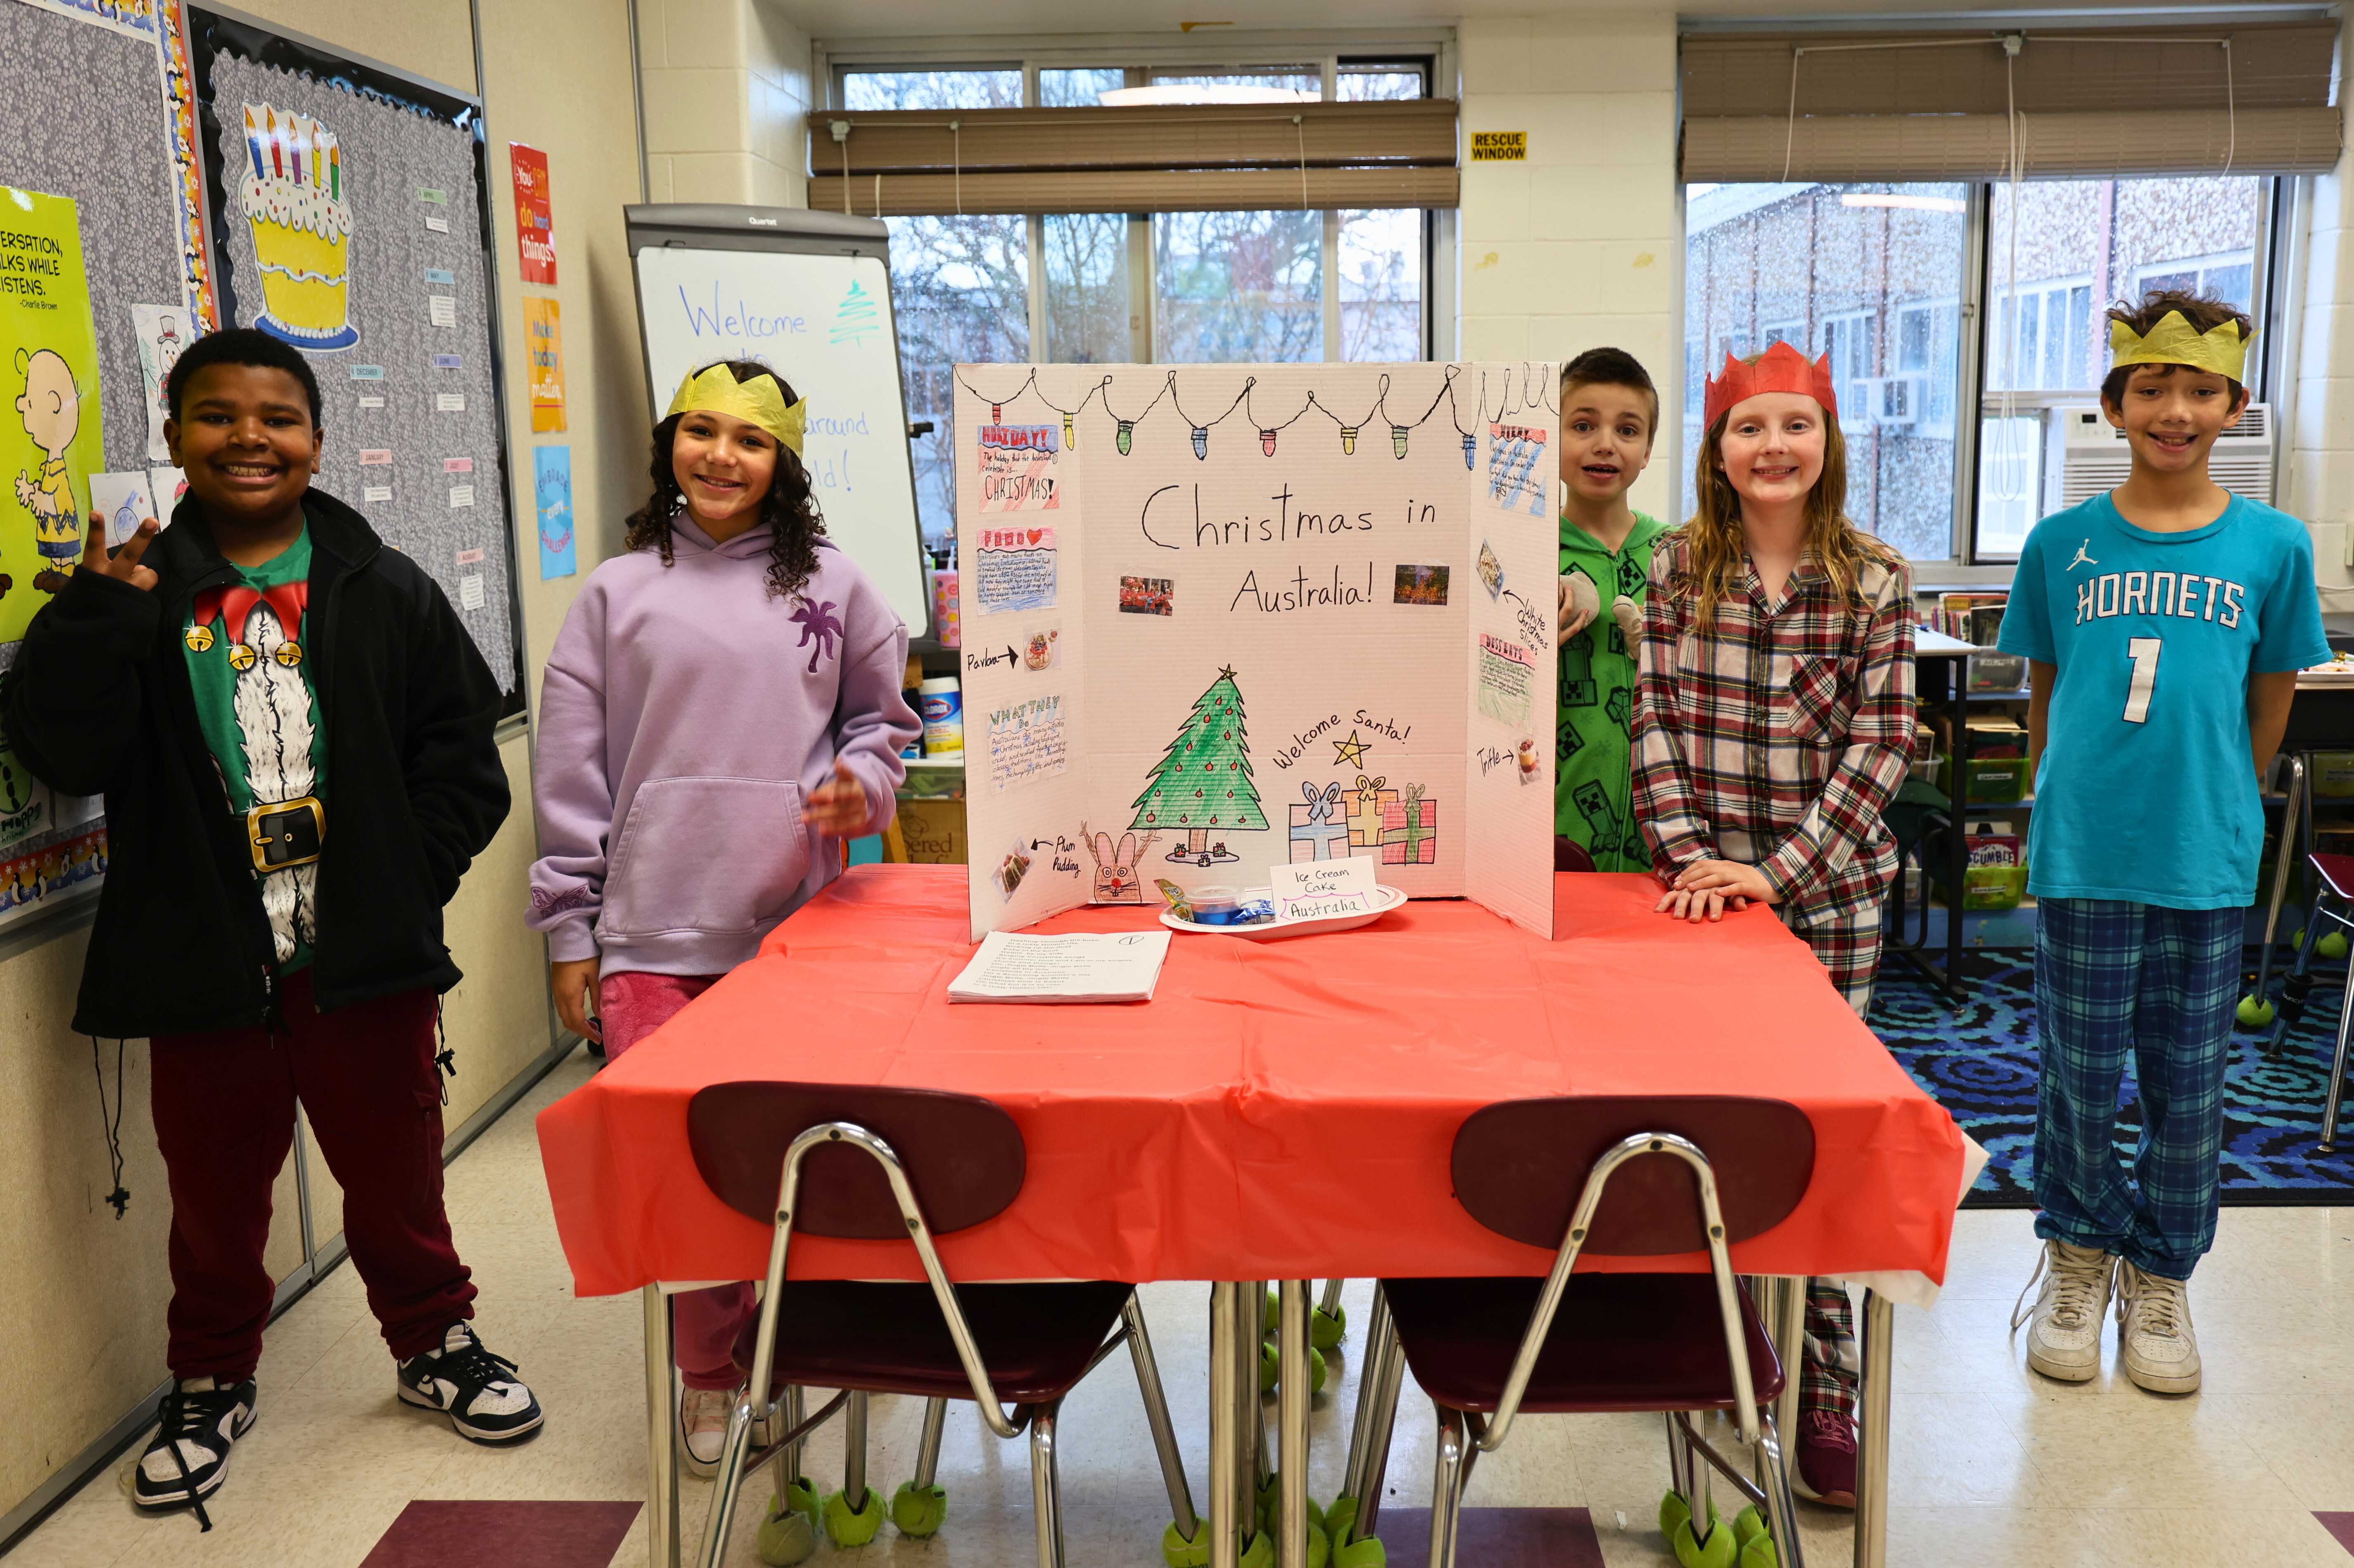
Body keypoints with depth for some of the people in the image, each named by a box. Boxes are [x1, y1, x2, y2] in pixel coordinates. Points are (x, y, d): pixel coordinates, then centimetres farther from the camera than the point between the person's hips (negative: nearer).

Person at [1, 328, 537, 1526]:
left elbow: (462, 745, 2)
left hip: (365, 954, 0)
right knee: (215, 1183, 16)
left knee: (394, 1166, 14)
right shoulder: (135, 594, -1)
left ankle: (434, 1340, 36)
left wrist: (408, 879, -6)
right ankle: (210, 1383, 37)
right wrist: (98, 612, -20)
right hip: (205, 964, 0)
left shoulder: (383, 592, 1)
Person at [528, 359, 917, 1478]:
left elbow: (883, 717, 19)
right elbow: (571, 775, 7)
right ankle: (709, 1374, 19)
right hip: (652, 935, 0)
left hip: (797, 925, 0)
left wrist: (861, 784, -4)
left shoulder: (831, 587, 8)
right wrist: (569, 932, 4)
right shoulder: (617, 594, 7)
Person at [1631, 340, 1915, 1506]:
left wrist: (1779, 870, -13)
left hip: (1829, 892, -1)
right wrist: (1689, 854, -11)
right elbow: (1655, 723, 0)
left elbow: (1878, 748, -5)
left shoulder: (1876, 584, -1)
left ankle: (1824, 1386, 11)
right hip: (1704, 884, 1)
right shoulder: (1677, 568, 3)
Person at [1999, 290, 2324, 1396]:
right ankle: (2078, 1255, 29)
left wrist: (2216, 814, 10)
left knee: (2188, 1084, 10)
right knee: (2078, 1074, 8)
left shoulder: (2273, 547, 0)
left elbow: (2268, 714, 9)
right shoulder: (2063, 543, 0)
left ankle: (2161, 1275, 28)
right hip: (2082, 857, 0)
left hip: (2206, 861, 1)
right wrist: (2073, 808, 9)